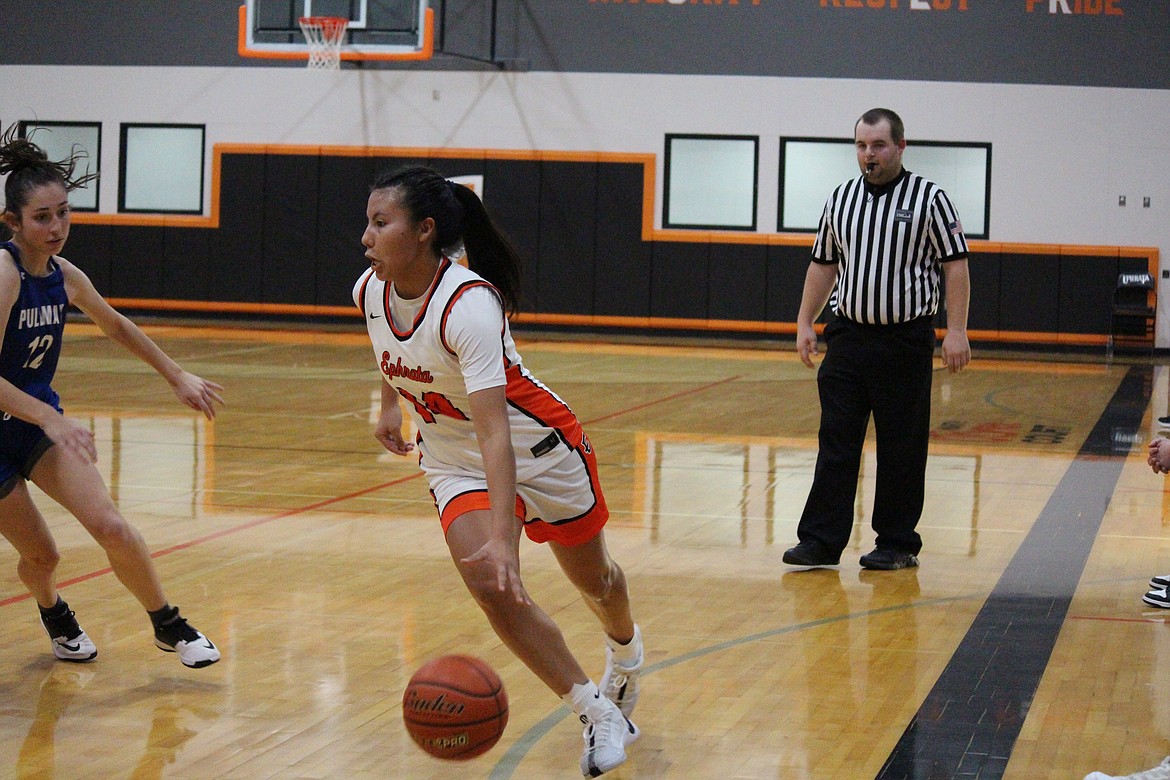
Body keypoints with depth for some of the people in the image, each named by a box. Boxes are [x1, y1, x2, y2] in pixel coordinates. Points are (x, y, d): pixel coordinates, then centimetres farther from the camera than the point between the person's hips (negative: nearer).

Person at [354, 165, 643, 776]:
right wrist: (389, 405, 18)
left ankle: (626, 655, 52)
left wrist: (503, 537, -48)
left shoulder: (468, 305, -34)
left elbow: (494, 433, -42)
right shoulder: (370, 291, -14)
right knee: (490, 586, -16)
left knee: (593, 578, 16)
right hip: (452, 461, 5)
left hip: (536, 448, -5)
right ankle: (598, 714, -1)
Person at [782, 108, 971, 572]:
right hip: (847, 337, 4)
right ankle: (821, 541, 5)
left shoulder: (929, 199, -3)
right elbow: (823, 265, 17)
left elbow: (955, 266, -5)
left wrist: (956, 330, -12)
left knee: (901, 450, 2)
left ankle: (898, 543, 11)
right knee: (835, 443, 2)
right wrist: (805, 323, 11)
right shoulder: (841, 199, 11)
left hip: (906, 339, -4)